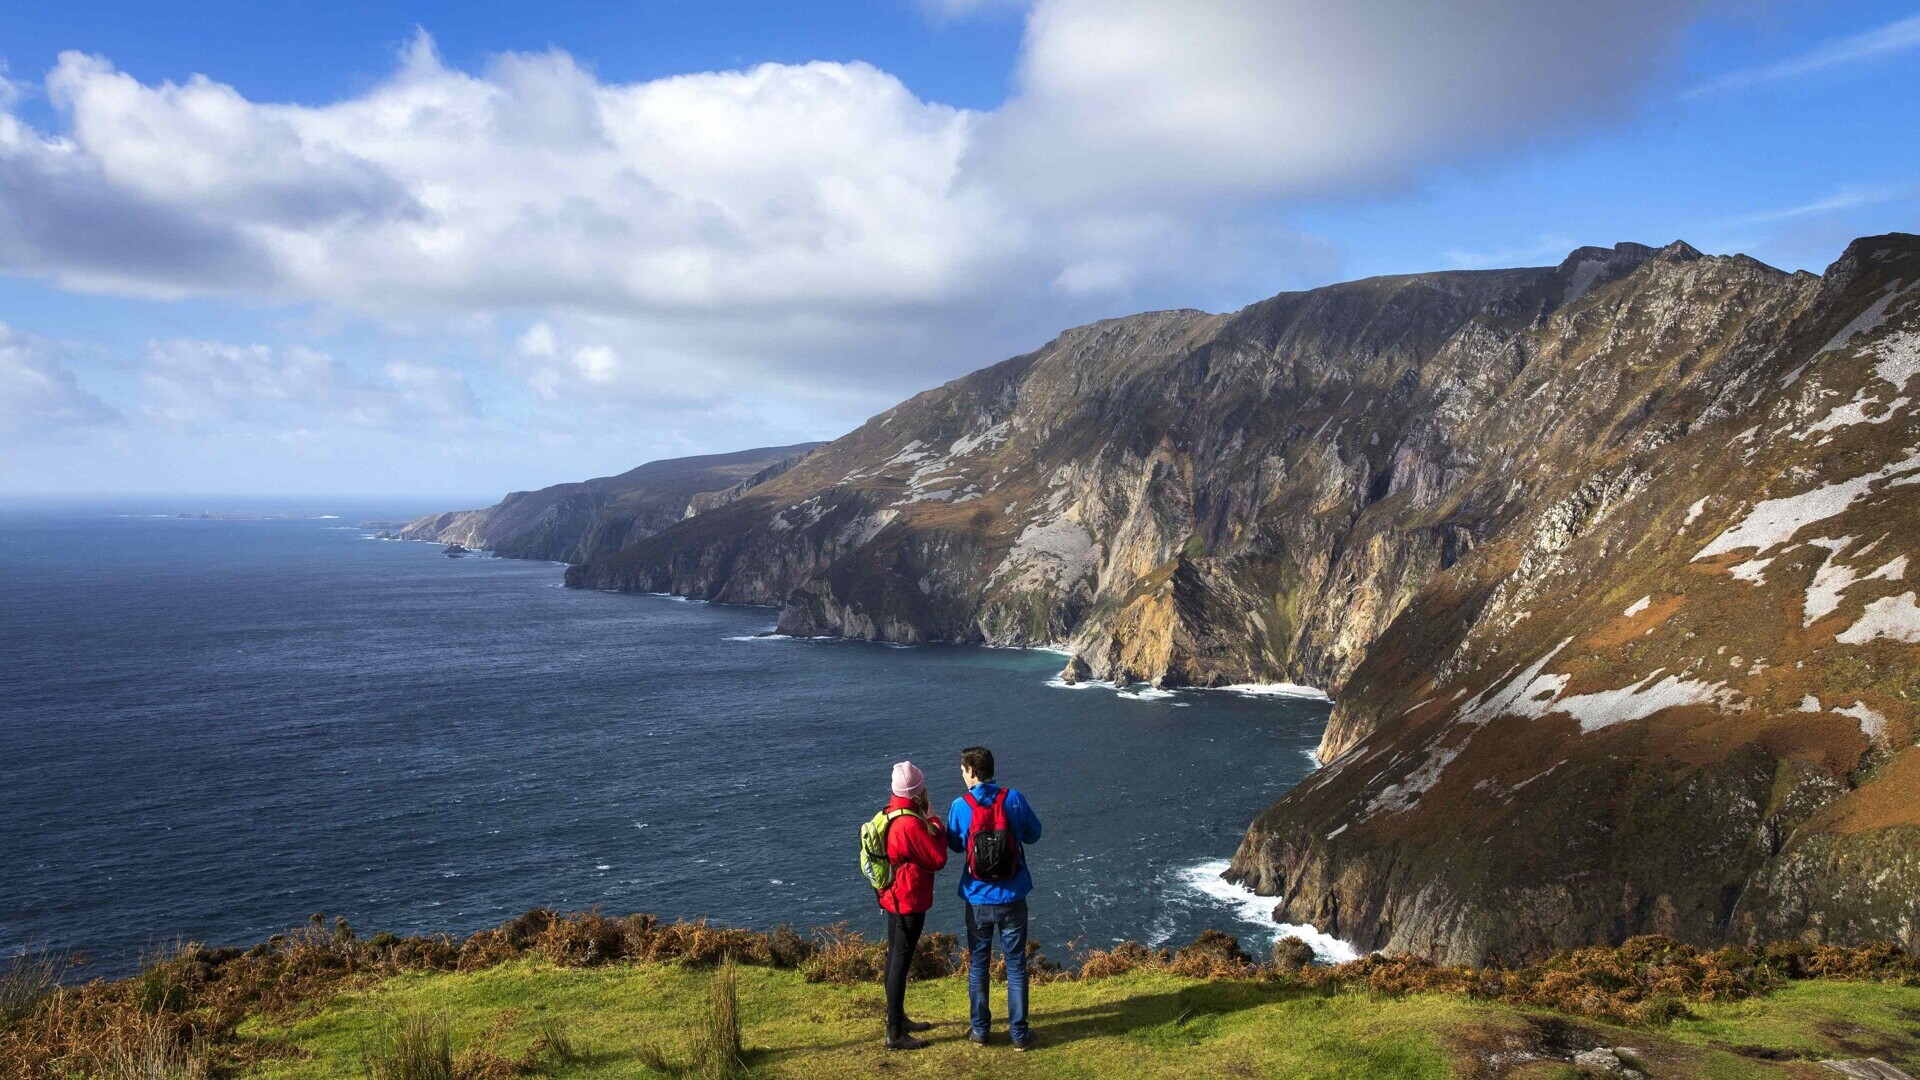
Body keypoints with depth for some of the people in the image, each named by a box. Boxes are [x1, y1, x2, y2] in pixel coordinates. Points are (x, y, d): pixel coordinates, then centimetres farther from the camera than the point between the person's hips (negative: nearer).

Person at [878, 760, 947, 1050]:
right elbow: (938, 860, -17)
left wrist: (927, 826, 3)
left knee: (896, 958, 19)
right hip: (909, 901, -10)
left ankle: (897, 1018, 33)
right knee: (901, 962, -5)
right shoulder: (910, 824, -25)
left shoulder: (890, 814, 4)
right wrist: (938, 829, -5)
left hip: (894, 897, 10)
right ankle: (895, 1034, 0)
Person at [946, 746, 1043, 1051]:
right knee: (1016, 965, 10)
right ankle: (1019, 1033, 13)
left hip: (978, 899, 0)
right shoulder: (1014, 799, -10)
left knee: (978, 965, 15)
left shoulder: (960, 806, -10)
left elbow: (955, 844, 5)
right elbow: (1034, 834, 3)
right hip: (1012, 898, 0)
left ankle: (980, 1029, 22)